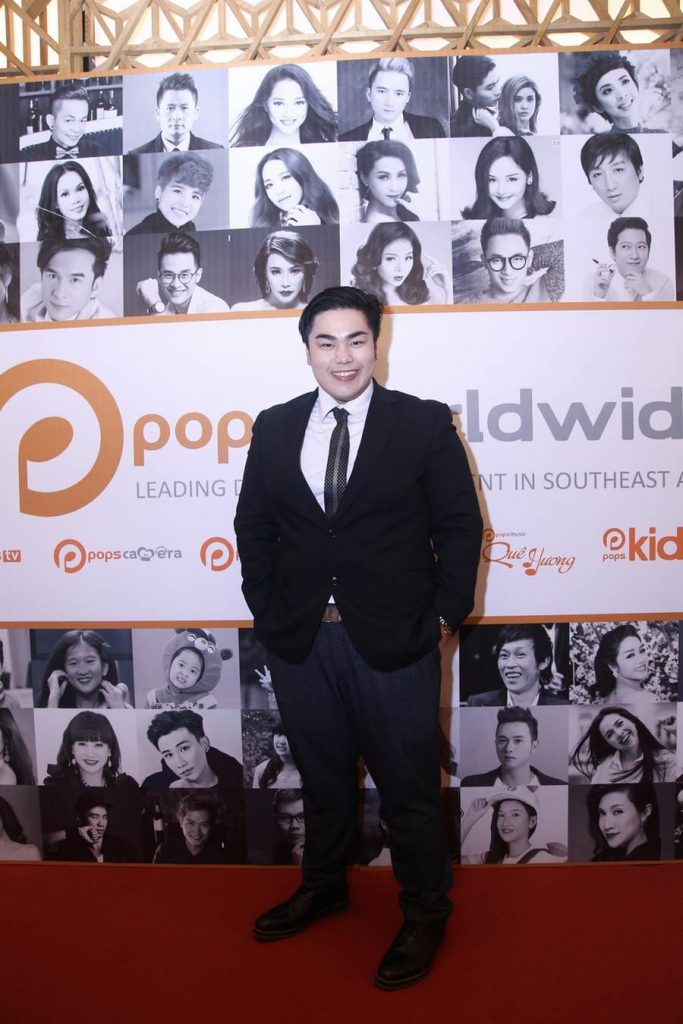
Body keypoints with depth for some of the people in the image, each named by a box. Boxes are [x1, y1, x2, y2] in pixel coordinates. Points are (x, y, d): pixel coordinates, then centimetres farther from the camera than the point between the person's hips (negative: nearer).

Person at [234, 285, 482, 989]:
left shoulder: (425, 423, -4)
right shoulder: (274, 429, 5)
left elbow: (460, 525, -1)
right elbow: (253, 527, 10)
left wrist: (444, 615, -6)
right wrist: (267, 614, 4)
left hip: (396, 642, -3)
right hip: (300, 641, 3)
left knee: (409, 786, 11)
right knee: (322, 777, 21)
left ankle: (423, 916, 36)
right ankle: (322, 888, 46)